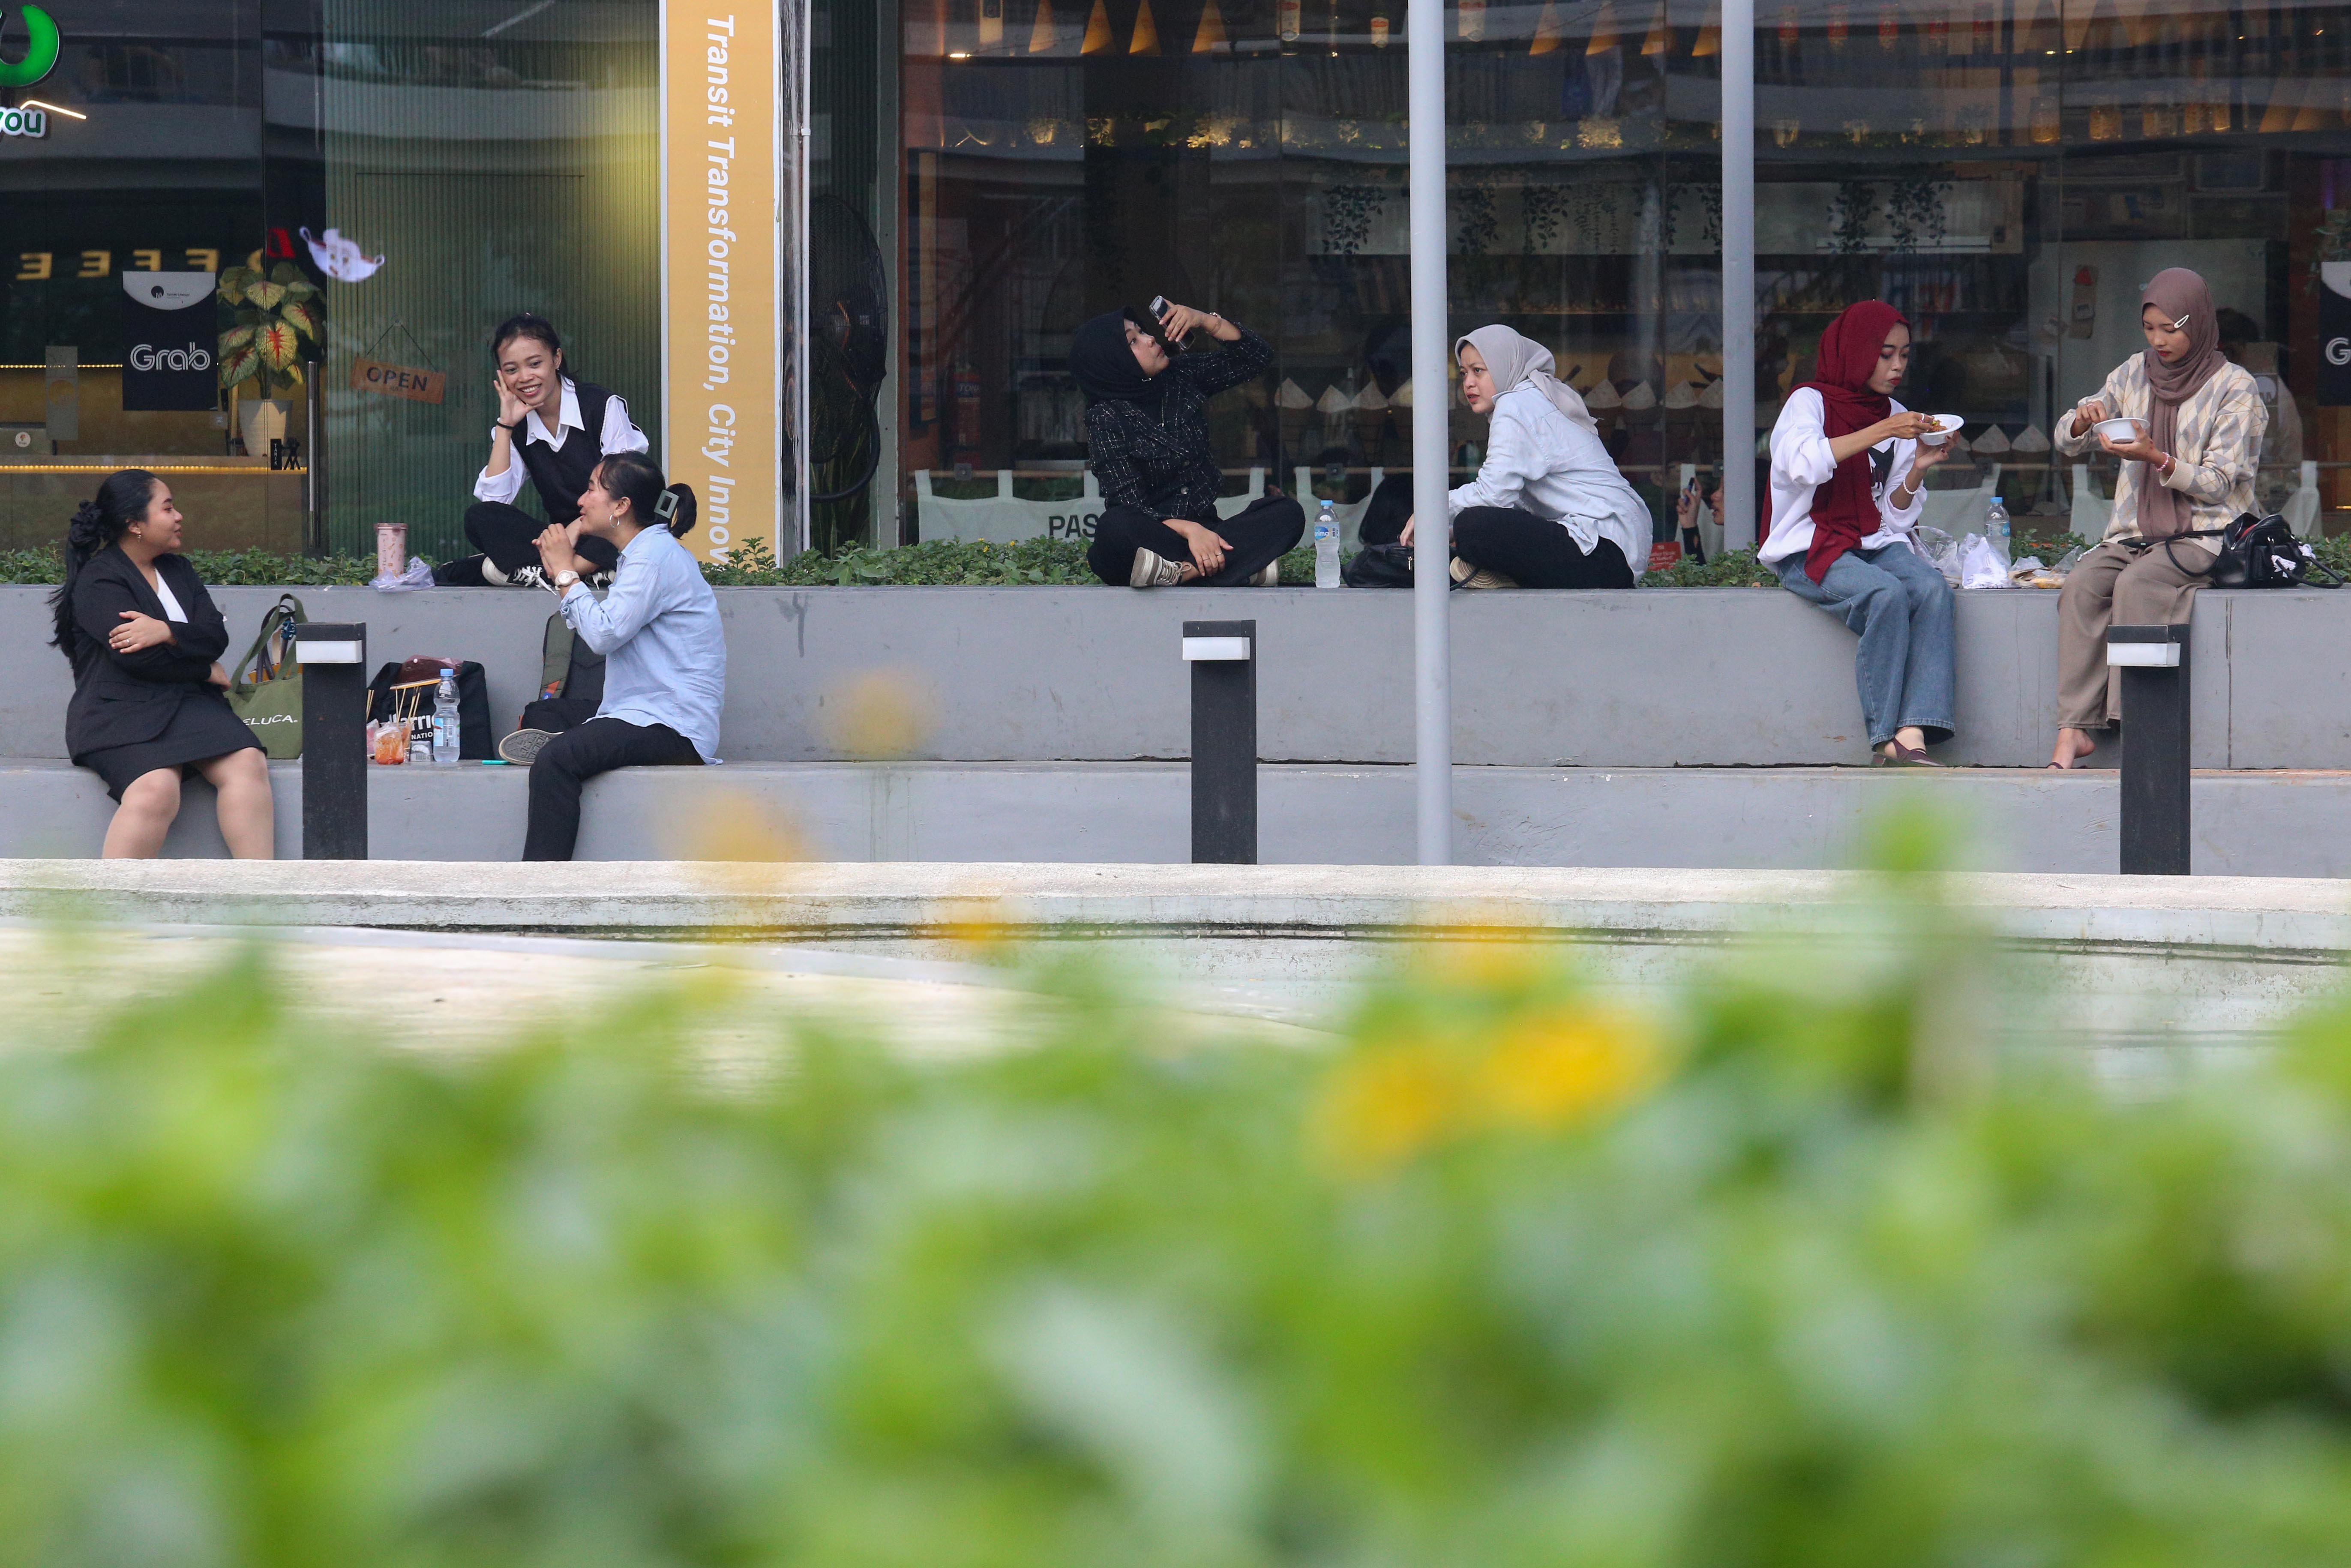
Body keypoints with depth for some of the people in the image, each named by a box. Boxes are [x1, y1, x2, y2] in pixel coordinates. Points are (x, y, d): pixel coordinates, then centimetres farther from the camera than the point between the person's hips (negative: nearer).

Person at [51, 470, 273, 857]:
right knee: (157, 789, -35)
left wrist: (166, 632, -16)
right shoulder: (99, 581, -3)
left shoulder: (178, 570, 20)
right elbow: (138, 658, -14)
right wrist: (206, 671, -1)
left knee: (247, 764, -23)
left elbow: (216, 636, 5)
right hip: (120, 712, -6)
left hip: (190, 705, 6)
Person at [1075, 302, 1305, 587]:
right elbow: (1127, 504, -15)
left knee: (1287, 514, -19)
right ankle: (1244, 566, -41)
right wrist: (1189, 530, -30)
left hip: (1203, 529, 5)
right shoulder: (1107, 418, -7)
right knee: (1115, 526, -38)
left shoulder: (1181, 378, 8)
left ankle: (1183, 570, -36)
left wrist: (1206, 321, -5)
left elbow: (1258, 355, 10)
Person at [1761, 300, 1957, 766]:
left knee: (1933, 589, -27)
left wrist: (1918, 469, -5)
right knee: (1888, 593, -34)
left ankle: (1912, 735, -40)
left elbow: (1896, 517, 13)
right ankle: (1885, 737, -30)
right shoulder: (1809, 401, 0)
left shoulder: (1896, 417, 16)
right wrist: (1881, 433, -24)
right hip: (1809, 550, -5)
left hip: (1876, 545, 5)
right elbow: (1801, 465, -23)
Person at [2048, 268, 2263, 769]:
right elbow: (2066, 442, 15)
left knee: (2134, 584, -34)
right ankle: (2073, 729, -33)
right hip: (2134, 533, 4)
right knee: (2082, 584, -27)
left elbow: (2217, 484, -8)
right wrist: (2083, 421, -10)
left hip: (2201, 535, -4)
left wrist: (2156, 459, -22)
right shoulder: (2134, 375, 13)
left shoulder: (2235, 388, -2)